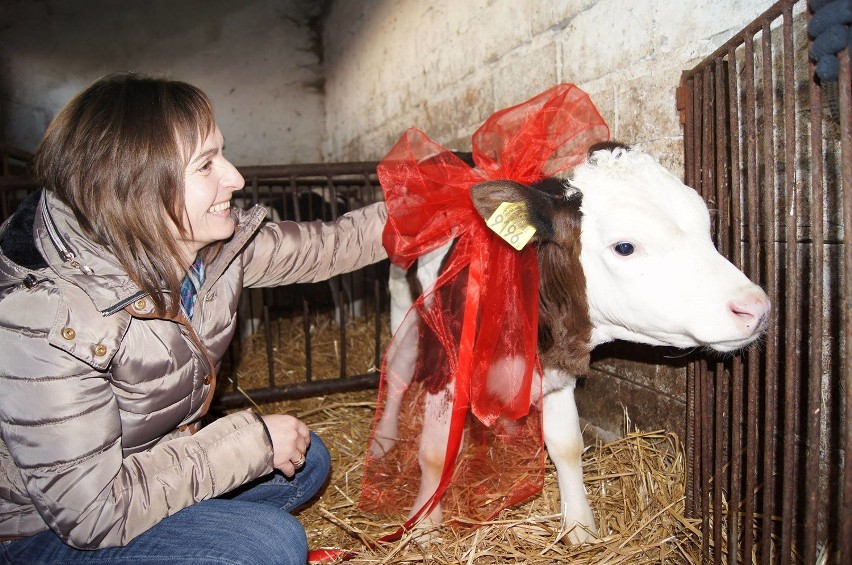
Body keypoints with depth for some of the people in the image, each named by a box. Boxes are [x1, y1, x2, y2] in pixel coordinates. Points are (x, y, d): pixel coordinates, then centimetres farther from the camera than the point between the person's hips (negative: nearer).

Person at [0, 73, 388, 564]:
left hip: (150, 467, 7)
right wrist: (254, 440, -25)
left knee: (305, 460, 6)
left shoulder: (215, 243, -14)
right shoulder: (45, 320, -34)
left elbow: (328, 244, 0)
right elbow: (94, 513, -30)